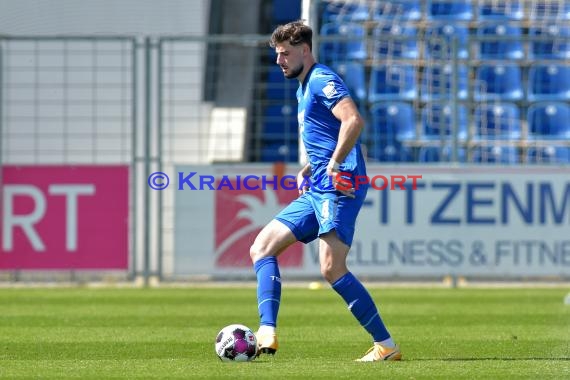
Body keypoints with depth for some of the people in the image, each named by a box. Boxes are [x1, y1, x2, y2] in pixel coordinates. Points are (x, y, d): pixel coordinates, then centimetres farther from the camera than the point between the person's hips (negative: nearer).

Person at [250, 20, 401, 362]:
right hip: (317, 191, 11)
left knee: (332, 269, -19)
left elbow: (354, 120, -25)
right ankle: (268, 334, -4)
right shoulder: (304, 90, 23)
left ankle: (386, 346, -14)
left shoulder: (322, 81, -9)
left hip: (338, 188, -11)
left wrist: (334, 165, -21)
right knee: (262, 247, 6)